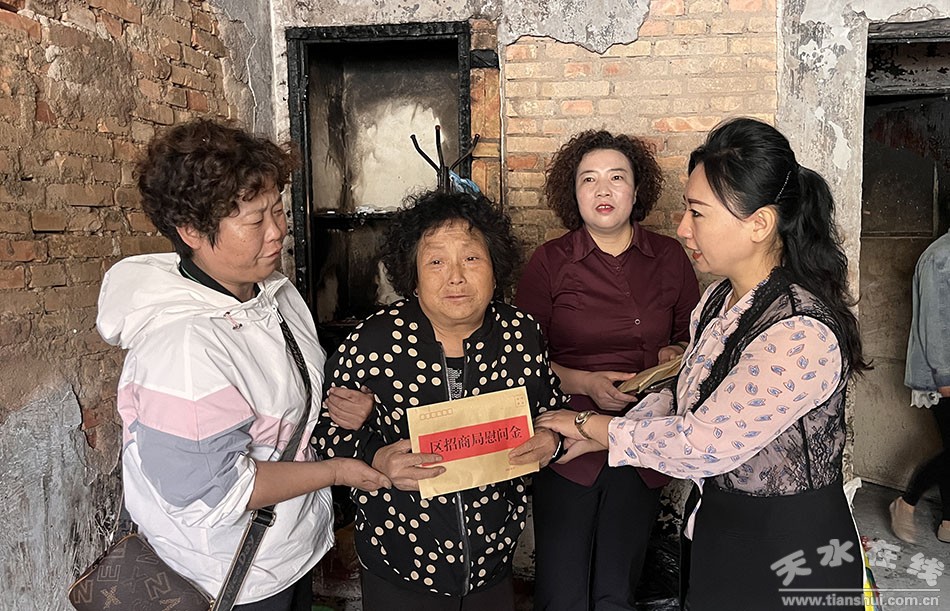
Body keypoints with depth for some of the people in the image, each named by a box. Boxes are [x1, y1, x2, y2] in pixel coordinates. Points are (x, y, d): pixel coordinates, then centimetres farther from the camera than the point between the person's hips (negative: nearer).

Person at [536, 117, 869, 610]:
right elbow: (685, 401, 6)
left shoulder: (802, 333, -28)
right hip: (714, 531, 8)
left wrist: (590, 426, -14)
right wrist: (590, 439, -6)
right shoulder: (719, 300, 1)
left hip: (787, 556, -7)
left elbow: (703, 445, -26)